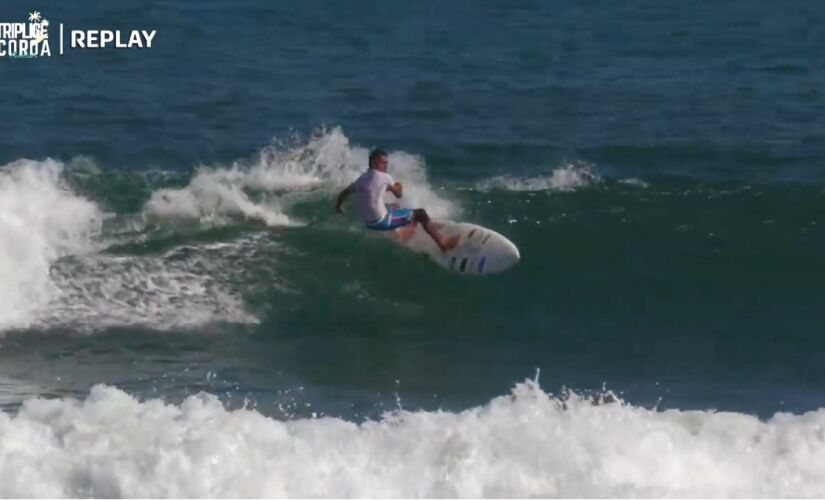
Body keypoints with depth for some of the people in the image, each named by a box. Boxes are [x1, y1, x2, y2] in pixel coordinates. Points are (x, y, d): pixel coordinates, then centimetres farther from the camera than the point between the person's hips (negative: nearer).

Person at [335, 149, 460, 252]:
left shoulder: (361, 179, 8)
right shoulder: (384, 177, -10)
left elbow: (344, 194, 15)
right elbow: (398, 194, 0)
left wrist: (338, 206, 34)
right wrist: (399, 186, 22)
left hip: (368, 223, 8)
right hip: (382, 221, -8)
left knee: (394, 207, 37)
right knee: (420, 213, -2)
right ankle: (443, 243, -6)